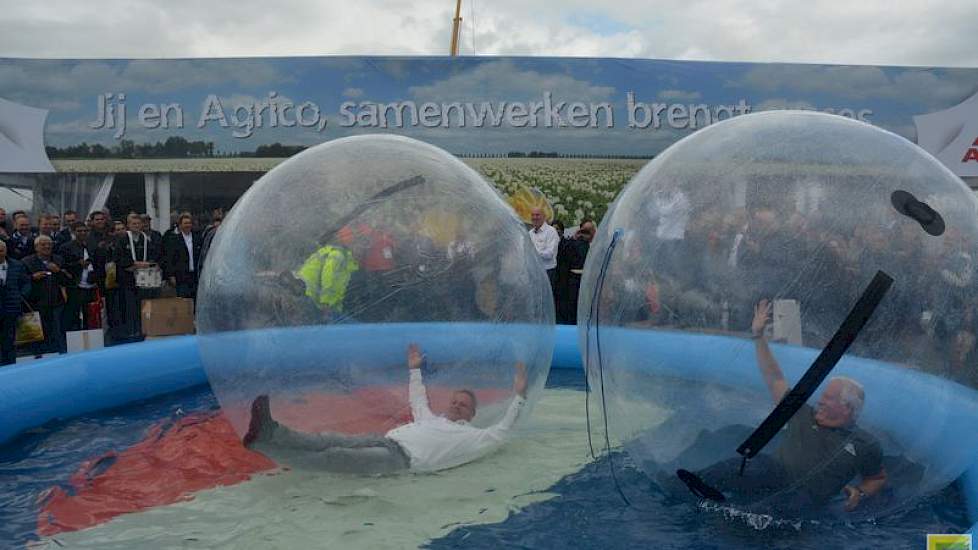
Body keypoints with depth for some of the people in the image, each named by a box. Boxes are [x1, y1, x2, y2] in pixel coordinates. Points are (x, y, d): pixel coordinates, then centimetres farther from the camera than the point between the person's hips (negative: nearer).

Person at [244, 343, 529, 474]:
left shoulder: (472, 437, 15)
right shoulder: (433, 420, 34)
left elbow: (500, 432, 7)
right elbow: (418, 401, 47)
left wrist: (519, 396, 5)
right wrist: (414, 369, 51)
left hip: (402, 456, -7)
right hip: (385, 440, 8)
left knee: (335, 457, -22)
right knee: (331, 441, -17)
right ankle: (269, 433, -33)